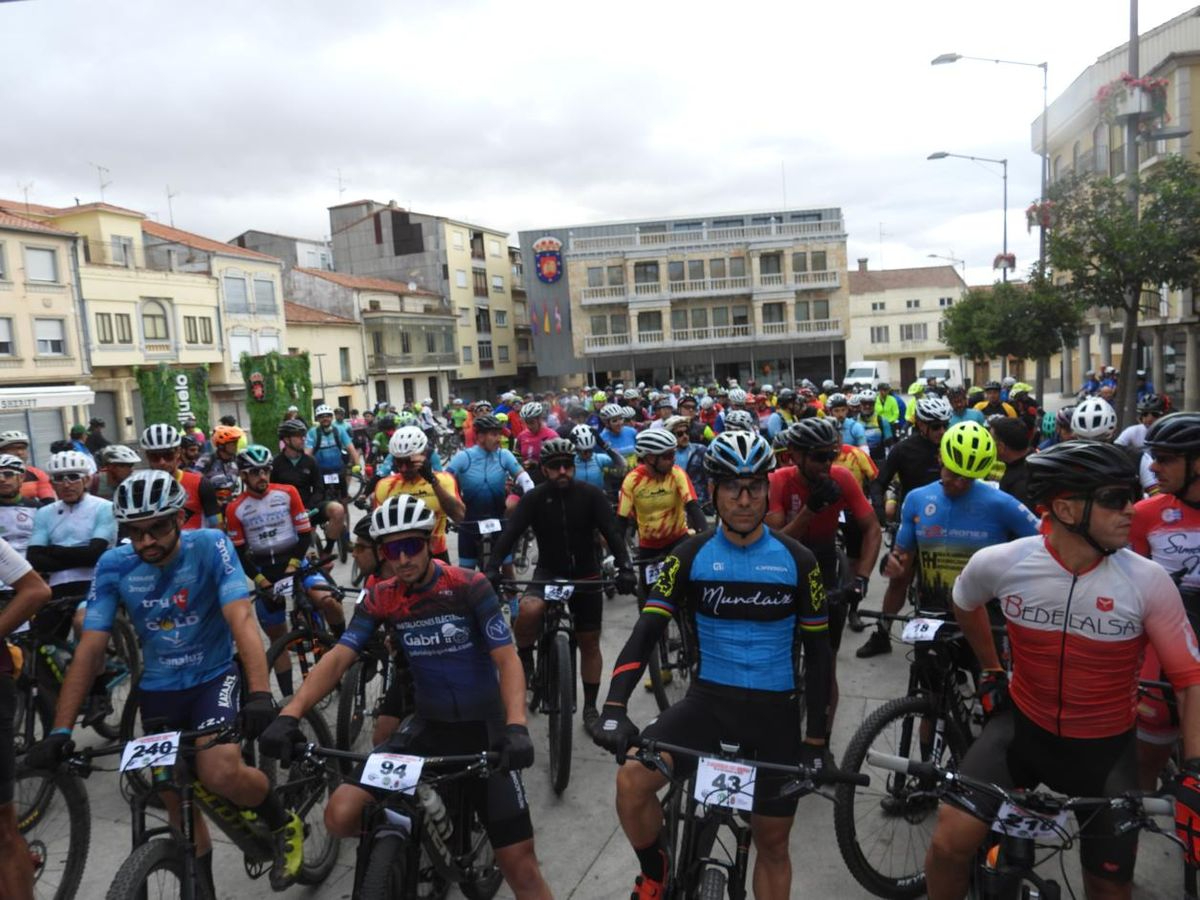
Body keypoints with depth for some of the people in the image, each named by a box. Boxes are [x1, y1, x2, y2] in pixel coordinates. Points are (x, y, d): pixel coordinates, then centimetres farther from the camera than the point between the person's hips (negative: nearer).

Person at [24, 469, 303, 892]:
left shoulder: (209, 545, -20)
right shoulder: (114, 565, -12)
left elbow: (241, 619, -29)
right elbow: (90, 649, -11)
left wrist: (260, 694, -42)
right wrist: (61, 730, -18)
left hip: (214, 677, -3)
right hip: (158, 690, 4)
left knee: (220, 774, -26)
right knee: (180, 802, 10)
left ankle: (285, 824, 4)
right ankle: (200, 886, 33)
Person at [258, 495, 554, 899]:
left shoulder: (469, 586, -14)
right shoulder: (380, 598, -3)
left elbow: (507, 660, -18)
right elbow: (338, 657, -11)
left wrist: (516, 727, -35)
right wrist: (290, 714, -27)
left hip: (484, 728, -3)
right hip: (428, 726, 3)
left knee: (518, 862, -7)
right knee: (341, 816, -13)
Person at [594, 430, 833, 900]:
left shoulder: (797, 561, -4)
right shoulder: (691, 555, -4)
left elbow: (818, 651, 3)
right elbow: (646, 632, -10)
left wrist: (816, 737, 0)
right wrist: (614, 707, -24)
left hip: (776, 711, 1)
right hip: (708, 700, 0)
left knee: (772, 843, 11)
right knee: (632, 780, -23)